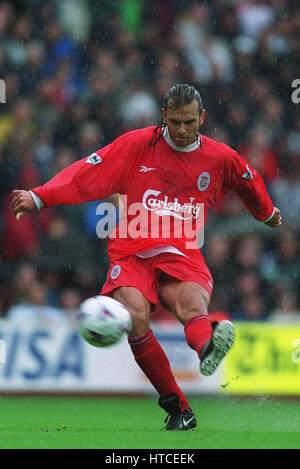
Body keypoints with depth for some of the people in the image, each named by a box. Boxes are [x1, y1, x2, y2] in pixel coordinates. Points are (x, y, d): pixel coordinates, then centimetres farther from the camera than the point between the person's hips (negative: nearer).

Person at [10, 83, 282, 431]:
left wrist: (268, 214, 52)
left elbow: (249, 184, 35)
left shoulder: (220, 158, 13)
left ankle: (207, 346, -73)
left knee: (193, 303, -35)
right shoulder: (138, 144, 6)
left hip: (182, 256, 1)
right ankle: (177, 408, -23)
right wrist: (39, 197, -9)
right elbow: (87, 173, 2)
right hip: (132, 255, -1)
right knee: (134, 315, -31)